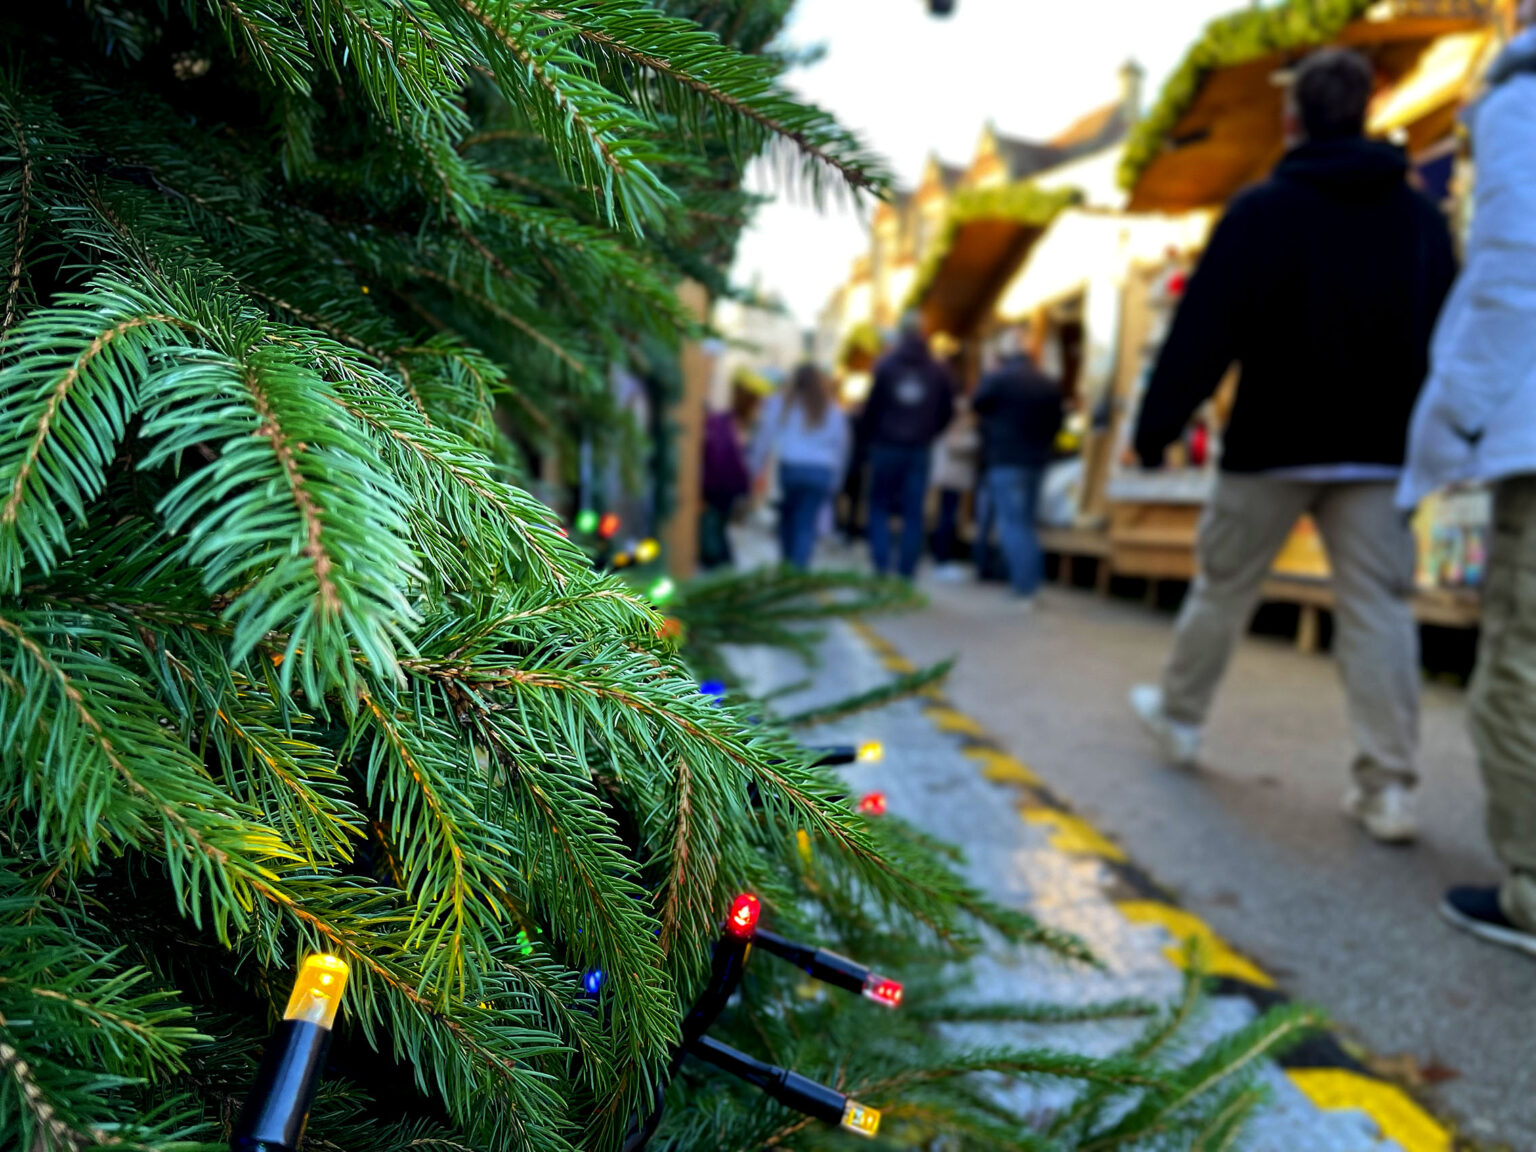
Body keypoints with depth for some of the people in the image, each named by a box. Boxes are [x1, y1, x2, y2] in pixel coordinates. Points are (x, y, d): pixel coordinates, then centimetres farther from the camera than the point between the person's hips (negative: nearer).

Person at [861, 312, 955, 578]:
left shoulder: (886, 366, -5)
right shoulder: (938, 371, 3)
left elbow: (872, 407, -5)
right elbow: (947, 410, 6)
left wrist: (872, 437, 9)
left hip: (886, 447, -2)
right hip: (920, 451, 2)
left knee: (879, 506, 9)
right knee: (914, 512, 5)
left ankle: (881, 563, -3)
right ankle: (907, 568, 4)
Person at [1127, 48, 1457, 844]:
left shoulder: (1262, 210, -5)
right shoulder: (1421, 216, 11)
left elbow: (1202, 331, -12)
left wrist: (1156, 426, -8)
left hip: (1273, 443, -3)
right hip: (1381, 449, 4)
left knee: (1223, 586, 12)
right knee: (1378, 608, 1)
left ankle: (1177, 713, 28)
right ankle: (1387, 788, -1)